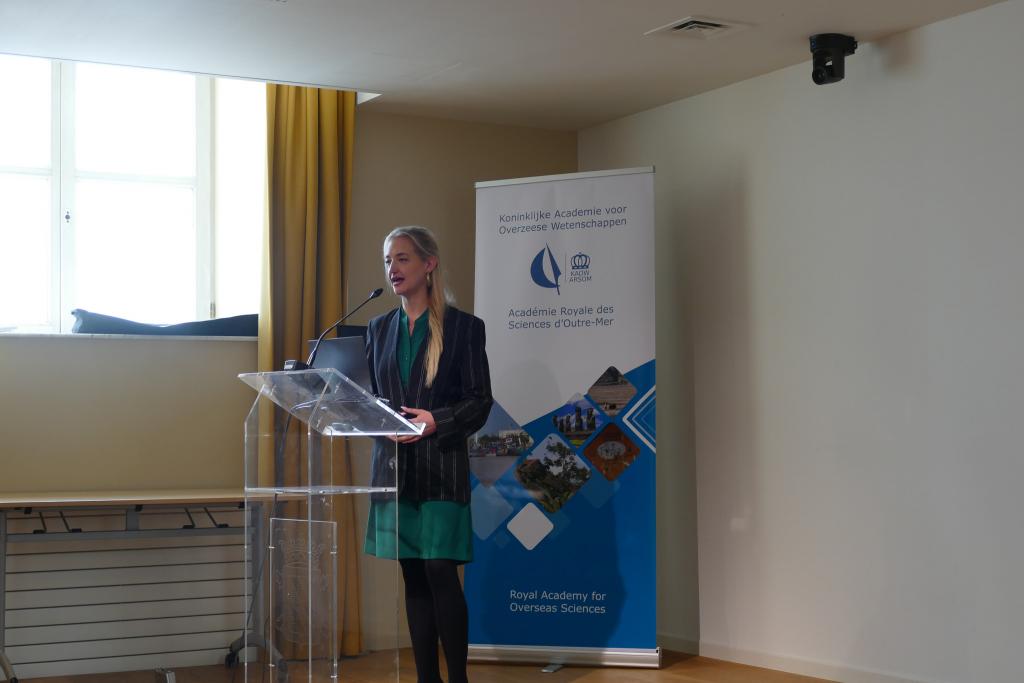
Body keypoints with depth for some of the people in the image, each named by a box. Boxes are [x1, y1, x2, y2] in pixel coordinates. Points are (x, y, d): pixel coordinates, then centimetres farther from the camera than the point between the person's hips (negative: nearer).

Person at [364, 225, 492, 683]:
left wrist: (436, 420, -19)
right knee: (413, 577, 7)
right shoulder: (379, 328, 13)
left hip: (442, 467, -5)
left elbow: (480, 402, -4)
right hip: (393, 465, 5)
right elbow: (371, 396, 16)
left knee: (440, 572, -10)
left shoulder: (464, 327, -2)